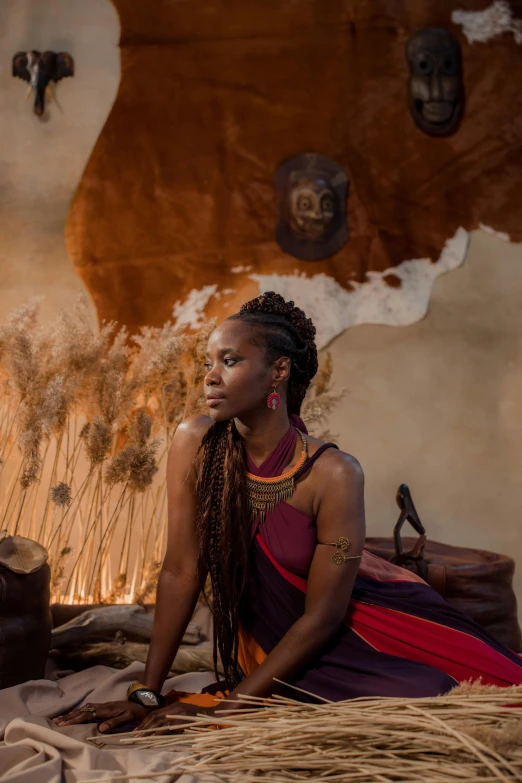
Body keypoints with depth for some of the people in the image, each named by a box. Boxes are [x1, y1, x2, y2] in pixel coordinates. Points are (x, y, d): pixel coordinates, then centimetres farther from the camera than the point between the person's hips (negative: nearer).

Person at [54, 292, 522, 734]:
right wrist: (148, 694, -14)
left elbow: (322, 616, -20)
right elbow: (181, 572, -12)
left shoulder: (333, 474, -25)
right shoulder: (195, 443, -17)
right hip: (270, 634, 1)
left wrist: (224, 705, -20)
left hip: (355, 627, -1)